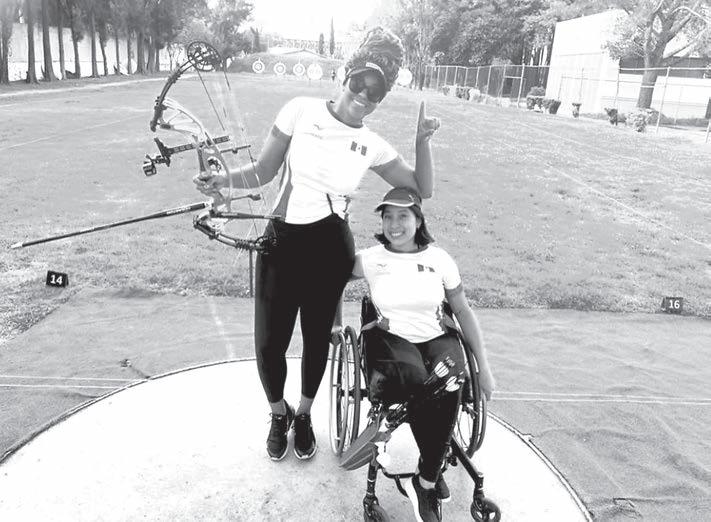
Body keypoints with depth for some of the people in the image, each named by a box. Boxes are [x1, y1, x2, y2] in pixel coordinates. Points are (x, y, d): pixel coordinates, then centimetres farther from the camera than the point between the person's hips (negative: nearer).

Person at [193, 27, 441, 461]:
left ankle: (304, 415, 42)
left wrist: (423, 141, -5)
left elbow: (422, 189, 7)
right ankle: (279, 414, 35)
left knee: (318, 339, 13)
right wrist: (225, 179, -19)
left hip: (331, 249, 1)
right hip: (283, 242, -1)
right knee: (269, 342, 2)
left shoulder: (373, 146, 3)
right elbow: (263, 172, 0)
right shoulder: (302, 110, -3)